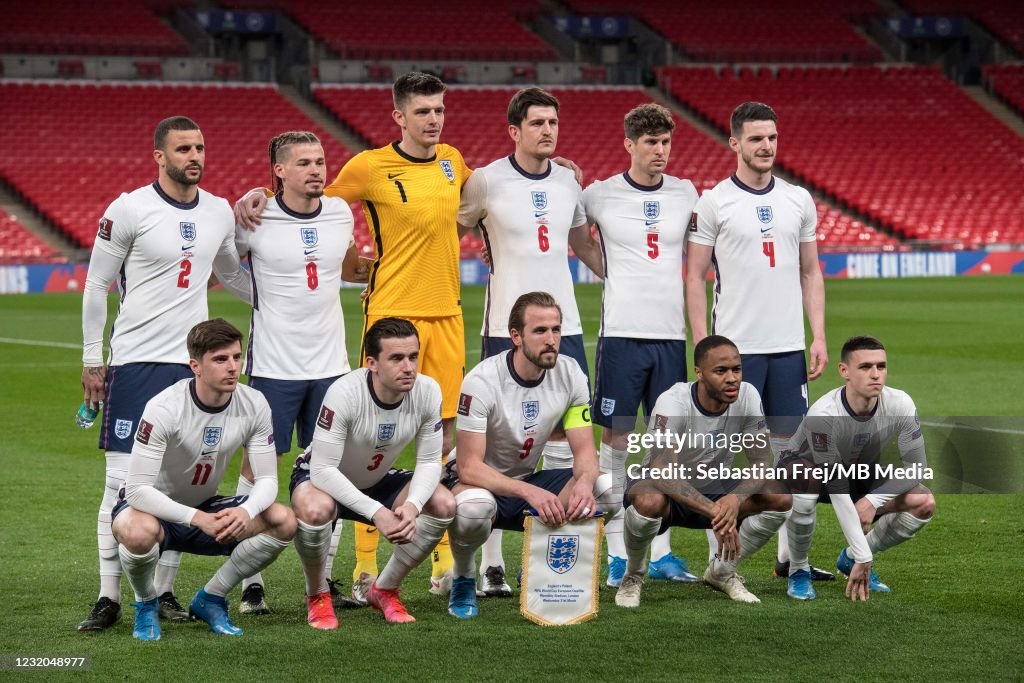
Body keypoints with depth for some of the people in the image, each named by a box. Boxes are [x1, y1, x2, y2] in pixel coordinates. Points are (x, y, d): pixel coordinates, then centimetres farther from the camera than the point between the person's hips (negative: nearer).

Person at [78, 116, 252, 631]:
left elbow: (231, 274, 25)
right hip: (135, 362, -5)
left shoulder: (218, 212, 7)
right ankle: (109, 597, 0)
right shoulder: (130, 210, -8)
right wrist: (91, 361, -1)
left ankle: (164, 590, 14)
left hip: (192, 362, 5)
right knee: (123, 479, -5)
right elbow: (97, 285, -2)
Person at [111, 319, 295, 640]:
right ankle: (146, 605, -6)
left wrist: (246, 511, -33)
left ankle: (210, 600, 2)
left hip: (205, 509, 5)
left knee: (284, 522, -19)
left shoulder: (253, 405, -13)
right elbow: (138, 490, -30)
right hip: (153, 508, -5)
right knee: (139, 532, -42)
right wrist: (197, 519, -40)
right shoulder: (164, 409, -27)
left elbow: (267, 479, -10)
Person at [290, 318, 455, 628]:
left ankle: (385, 590, 4)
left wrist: (412, 506, -31)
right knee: (315, 509, -39)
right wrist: (376, 512, -42)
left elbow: (429, 461, -11)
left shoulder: (427, 392, -20)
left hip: (377, 481, 5)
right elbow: (322, 470, -34)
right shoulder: (345, 393, -34)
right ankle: (317, 596, -8)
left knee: (444, 505, -18)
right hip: (321, 478, -5)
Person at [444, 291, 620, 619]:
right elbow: (469, 467, -27)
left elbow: (585, 450, -7)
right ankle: (464, 580, -7)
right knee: (473, 508, -42)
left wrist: (584, 482, -32)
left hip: (531, 479, 5)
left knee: (609, 489, -20)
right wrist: (529, 493, -41)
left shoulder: (569, 374, -9)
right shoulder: (482, 381, -24)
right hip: (481, 482, -5)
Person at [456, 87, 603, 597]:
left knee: (563, 441, 4)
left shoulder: (568, 182, 9)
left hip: (563, 326, 5)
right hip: (506, 329, -5)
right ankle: (490, 564, 4)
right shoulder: (487, 181, -5)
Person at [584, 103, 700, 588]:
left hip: (671, 334, 3)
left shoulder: (685, 194, 8)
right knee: (617, 439, -2)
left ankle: (660, 552, 11)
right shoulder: (600, 195, -1)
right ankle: (617, 553, 4)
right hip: (621, 331, -3)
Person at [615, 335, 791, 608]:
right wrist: (715, 512, -51)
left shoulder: (747, 396, -15)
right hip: (668, 490, -5)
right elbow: (663, 474, -40)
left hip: (713, 488, 5)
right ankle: (632, 576, -7)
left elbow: (761, 463, -16)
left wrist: (735, 498, -38)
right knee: (649, 501, -41)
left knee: (781, 499, -18)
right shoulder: (673, 402, -29)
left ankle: (723, 570, 6)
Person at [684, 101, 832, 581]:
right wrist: (703, 347, -10)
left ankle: (790, 556, 12)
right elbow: (695, 277, -3)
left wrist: (819, 336, 5)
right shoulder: (713, 203, -3)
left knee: (790, 448, 6)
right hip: (735, 348, -4)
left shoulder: (798, 200, 10)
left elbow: (810, 272, 14)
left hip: (789, 347, 4)